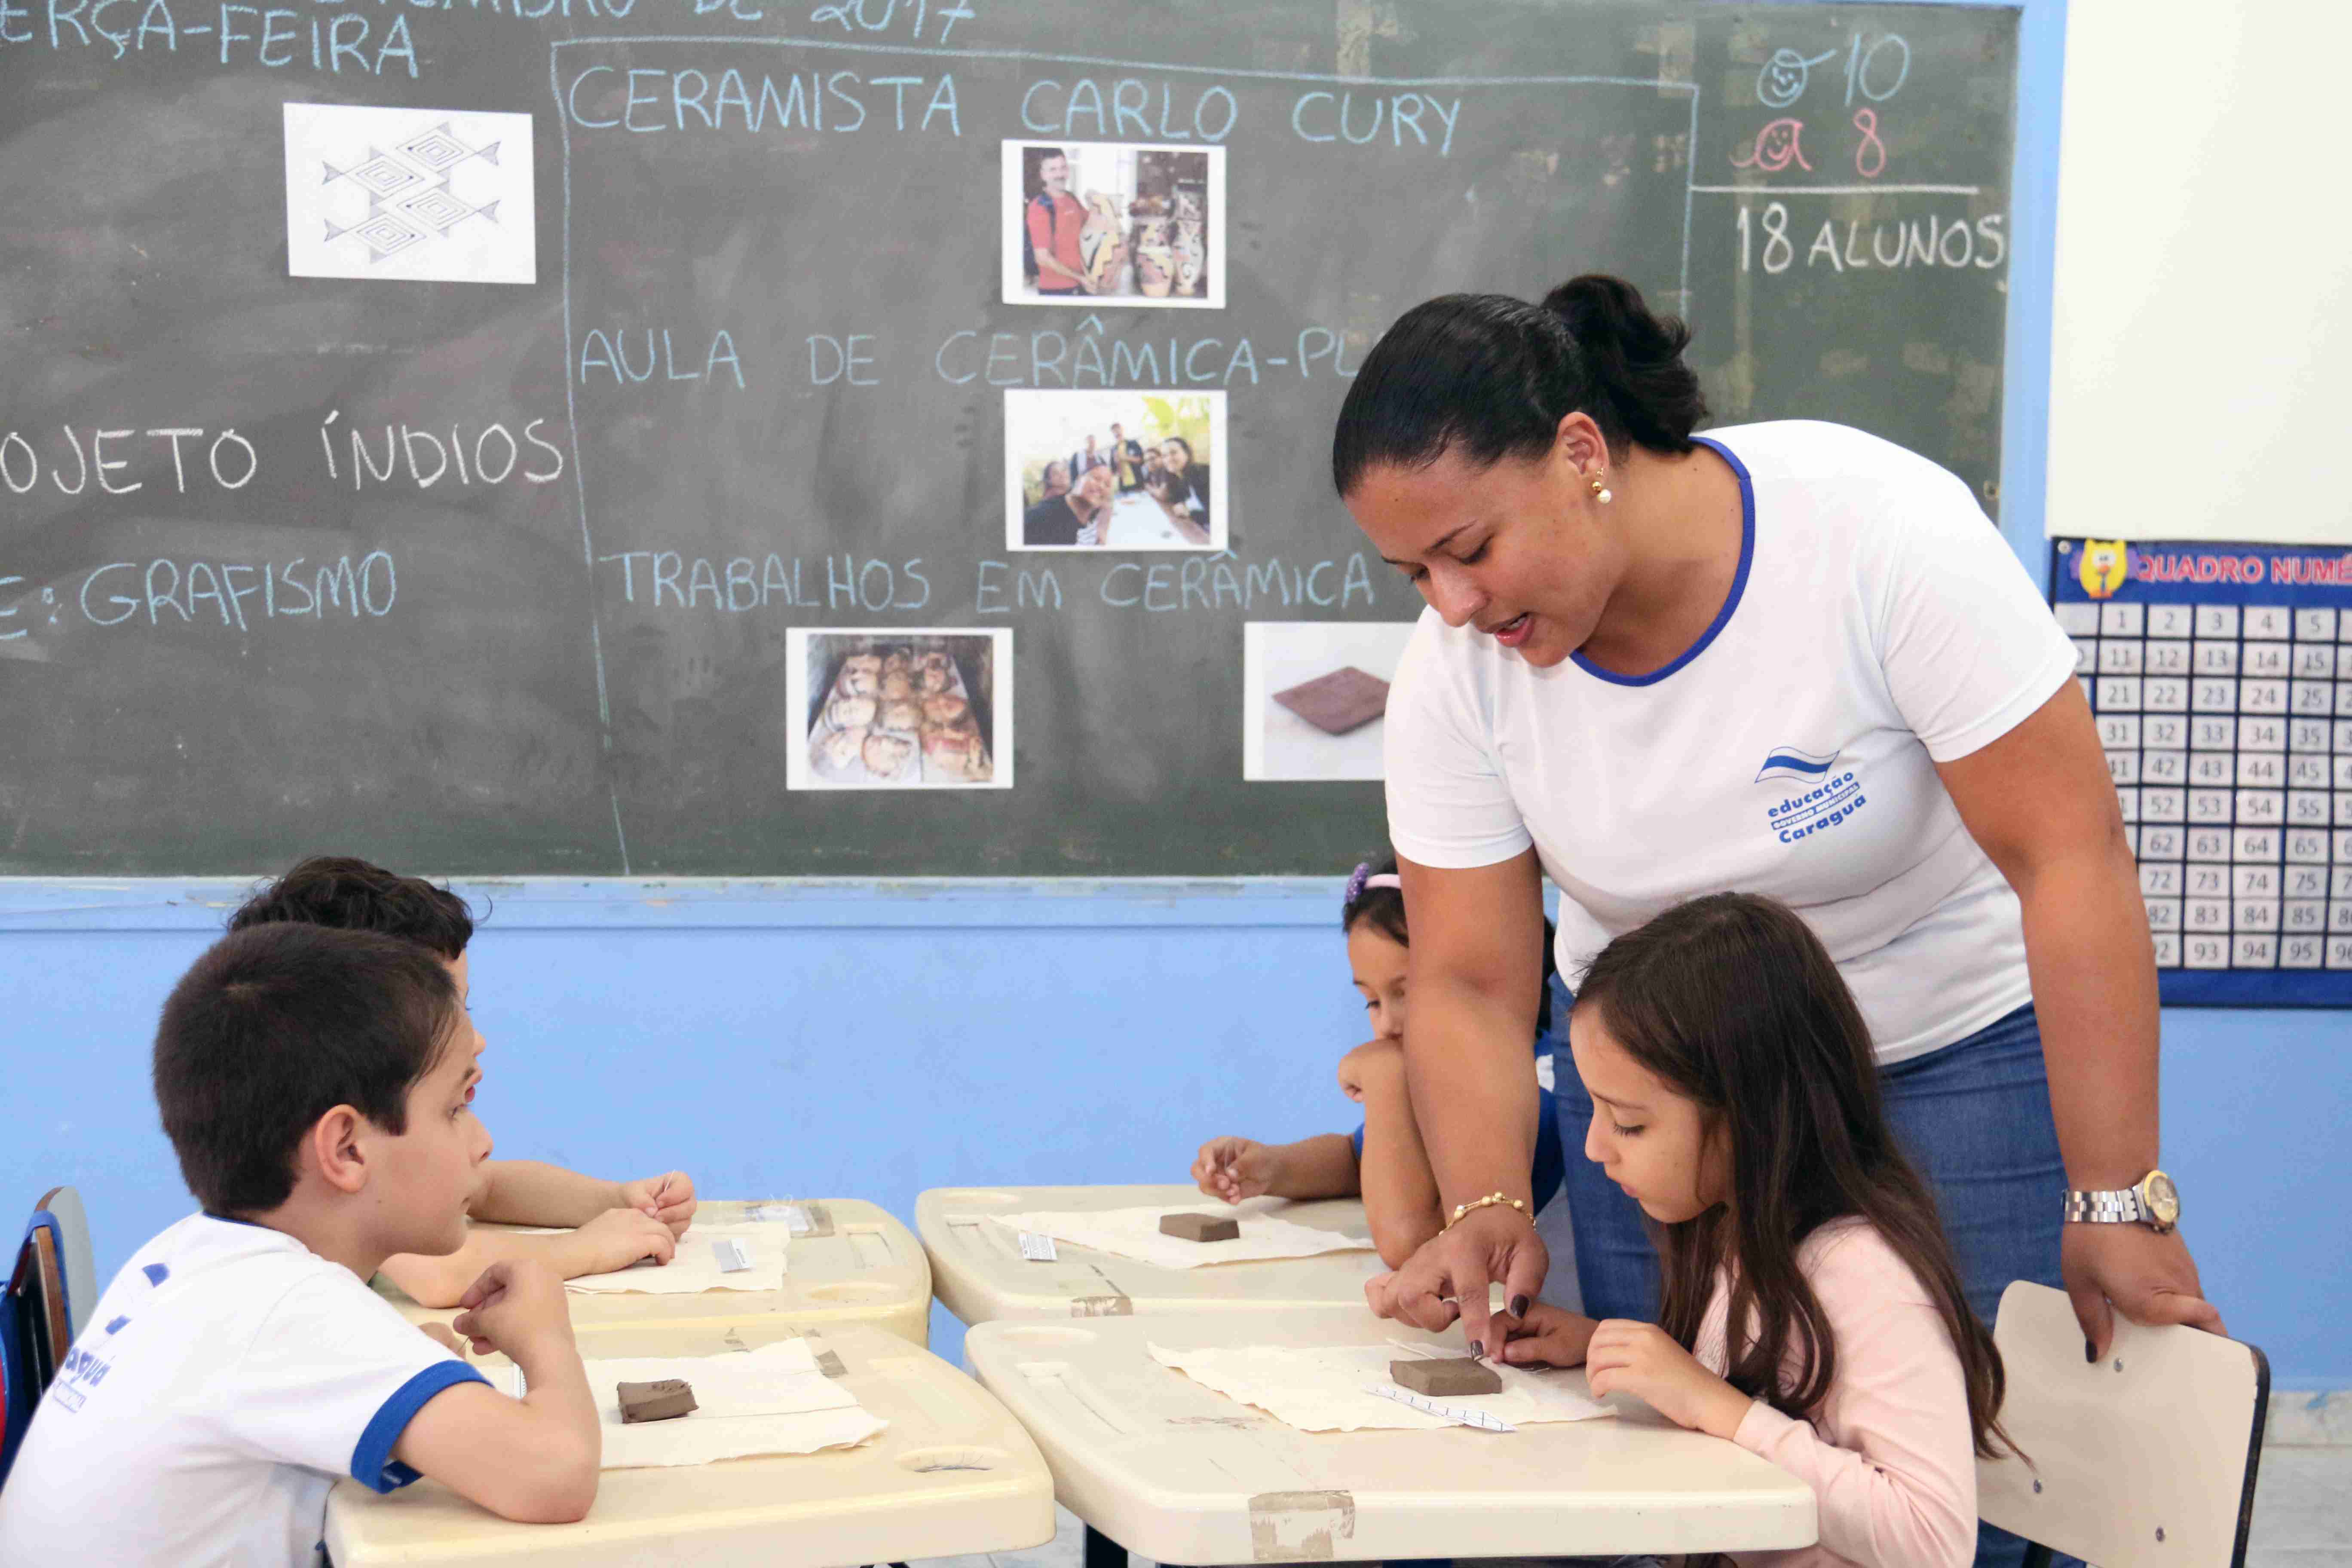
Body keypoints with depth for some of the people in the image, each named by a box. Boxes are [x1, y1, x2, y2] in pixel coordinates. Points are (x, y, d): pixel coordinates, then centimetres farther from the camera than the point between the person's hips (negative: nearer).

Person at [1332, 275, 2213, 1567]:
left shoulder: (1881, 533, -27)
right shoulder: (1457, 665, -13)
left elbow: (2071, 863, -24)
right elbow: (1469, 987, -8)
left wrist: (2119, 1206, -24)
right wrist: (1488, 1208, -26)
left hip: (1959, 1047, -3)